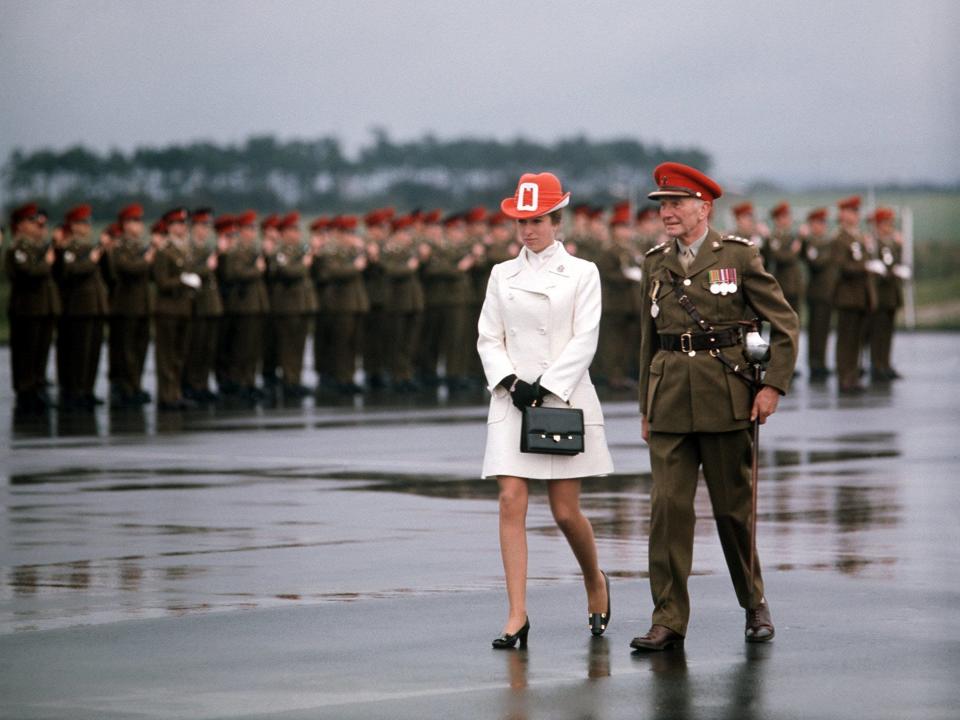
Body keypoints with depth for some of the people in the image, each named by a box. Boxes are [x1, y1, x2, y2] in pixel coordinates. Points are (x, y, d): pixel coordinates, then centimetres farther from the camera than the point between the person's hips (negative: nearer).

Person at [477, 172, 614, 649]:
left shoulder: (582, 274, 2)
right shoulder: (502, 276, 10)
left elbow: (584, 341, -5)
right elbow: (488, 339, 8)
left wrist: (544, 387, -13)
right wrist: (512, 382, -9)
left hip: (563, 398, -2)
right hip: (512, 401, 2)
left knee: (566, 511, -1)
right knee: (512, 502, -9)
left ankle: (595, 582, 28)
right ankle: (517, 615, -10)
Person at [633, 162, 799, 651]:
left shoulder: (738, 256, -1)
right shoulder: (655, 264, 10)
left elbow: (785, 322, 0)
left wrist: (774, 384, -9)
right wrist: (645, 407, 16)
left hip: (725, 399, -3)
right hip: (669, 400, 3)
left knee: (733, 507, 6)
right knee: (668, 506, -7)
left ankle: (755, 605, 26)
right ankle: (668, 621, -6)